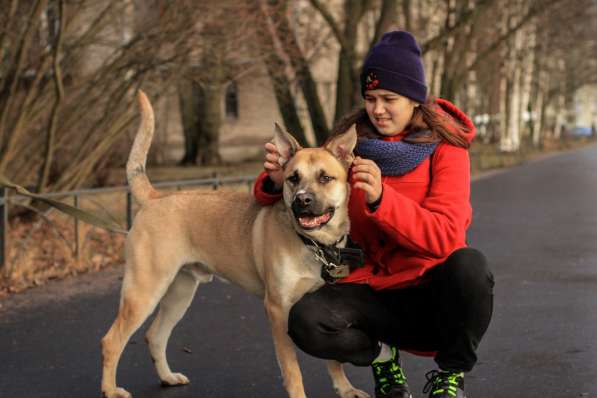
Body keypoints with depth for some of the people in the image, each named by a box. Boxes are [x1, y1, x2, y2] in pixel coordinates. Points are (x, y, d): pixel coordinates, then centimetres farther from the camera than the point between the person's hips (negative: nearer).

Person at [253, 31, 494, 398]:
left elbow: (446, 237, -21)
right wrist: (277, 181, -20)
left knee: (469, 264, -35)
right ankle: (382, 354, 6)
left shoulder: (445, 147, -8)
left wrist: (381, 198, -36)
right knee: (305, 321, -27)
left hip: (434, 293, -2)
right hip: (376, 290, 2)